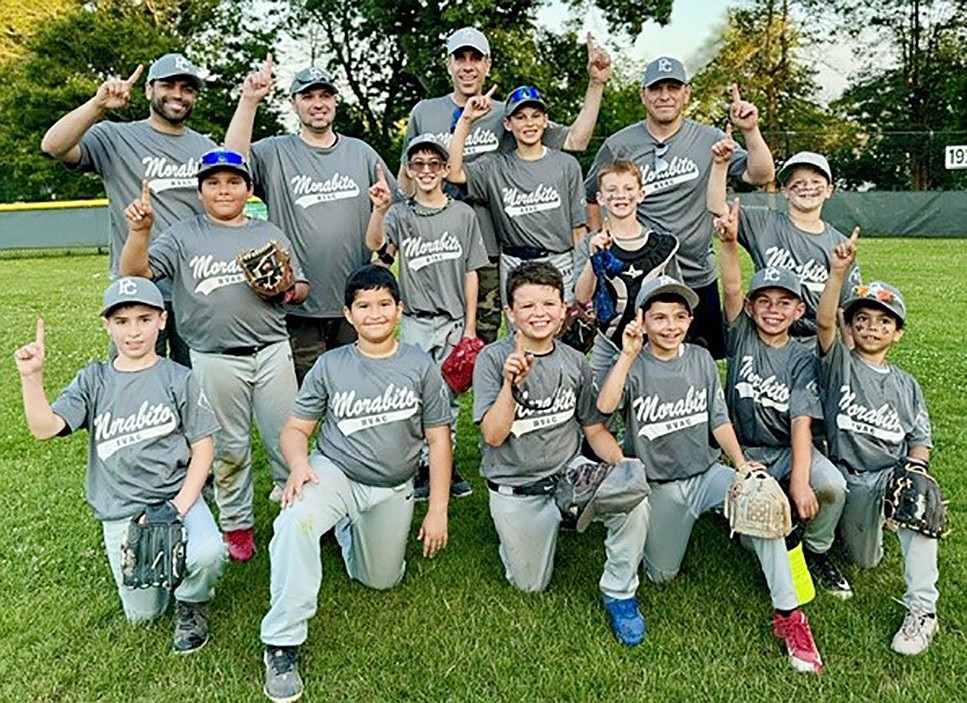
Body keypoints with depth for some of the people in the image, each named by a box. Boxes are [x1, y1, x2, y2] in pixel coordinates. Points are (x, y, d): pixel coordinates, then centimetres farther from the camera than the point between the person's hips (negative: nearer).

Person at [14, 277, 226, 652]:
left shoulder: (178, 378, -2)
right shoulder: (93, 380, 4)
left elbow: (202, 447, -3)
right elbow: (44, 427, -9)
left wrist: (181, 506, -14)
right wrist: (32, 376, -23)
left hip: (178, 495, -2)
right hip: (120, 512, 2)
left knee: (209, 555, -31)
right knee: (143, 614, 4)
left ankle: (191, 602, 5)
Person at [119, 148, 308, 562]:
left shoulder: (270, 234, 11)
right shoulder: (183, 236, 5)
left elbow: (301, 289, 14)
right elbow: (134, 272, -6)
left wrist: (287, 291, -8)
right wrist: (140, 231, -22)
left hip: (272, 352, 1)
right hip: (216, 360, -1)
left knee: (287, 437, 7)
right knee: (229, 447, 11)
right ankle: (236, 524, 26)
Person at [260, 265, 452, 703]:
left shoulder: (420, 366, -5)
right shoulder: (330, 365, -4)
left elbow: (438, 440, -3)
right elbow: (296, 427, -1)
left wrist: (438, 510, -5)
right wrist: (299, 463, -24)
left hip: (392, 489, 2)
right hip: (333, 471, -1)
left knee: (380, 581, 14)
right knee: (295, 521, -34)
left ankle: (348, 528, 44)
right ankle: (282, 644, -19)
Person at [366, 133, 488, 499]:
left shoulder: (462, 214, 4)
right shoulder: (400, 214, 1)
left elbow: (470, 273, 4)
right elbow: (374, 244, -20)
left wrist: (470, 325, 0)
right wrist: (378, 210, -39)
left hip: (453, 320, 1)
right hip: (415, 321, -1)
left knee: (449, 395, 10)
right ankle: (423, 467, 16)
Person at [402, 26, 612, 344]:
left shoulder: (507, 116, 8)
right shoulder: (424, 112, 9)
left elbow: (575, 140, 6)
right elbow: (407, 175, 18)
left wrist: (596, 83, 0)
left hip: (490, 250, 1)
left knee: (484, 342, 8)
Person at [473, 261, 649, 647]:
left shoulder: (574, 362, -2)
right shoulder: (493, 359, -13)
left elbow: (594, 428, 5)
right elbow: (493, 436, -18)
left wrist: (621, 461, -12)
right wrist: (512, 384, -30)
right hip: (516, 491, -2)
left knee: (634, 501, -26)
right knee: (532, 586, 11)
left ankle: (618, 591, 0)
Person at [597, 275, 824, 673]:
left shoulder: (701, 359, 0)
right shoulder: (635, 367, -10)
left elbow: (719, 420, 2)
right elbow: (605, 406, -30)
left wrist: (741, 463, -12)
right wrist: (628, 356, -35)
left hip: (708, 473, 2)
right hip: (661, 486, -1)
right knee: (661, 575, 1)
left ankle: (787, 614, -22)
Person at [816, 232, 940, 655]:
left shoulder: (906, 384, 10)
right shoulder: (838, 362, -2)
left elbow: (920, 439, 10)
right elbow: (823, 323, -22)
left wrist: (914, 468, -13)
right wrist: (838, 273, -37)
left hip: (894, 470, 1)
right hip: (849, 477, -1)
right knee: (865, 561, 3)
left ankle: (922, 610, -27)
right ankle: (870, 523, 41)